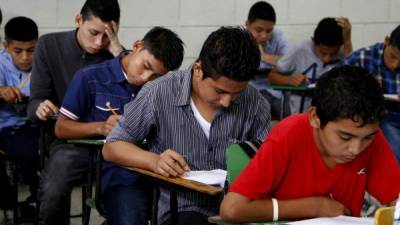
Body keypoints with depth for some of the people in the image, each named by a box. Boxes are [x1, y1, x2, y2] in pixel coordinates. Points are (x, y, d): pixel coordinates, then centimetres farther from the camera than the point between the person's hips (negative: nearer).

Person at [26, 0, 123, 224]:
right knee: (52, 192, -30)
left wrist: (118, 52, -15)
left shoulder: (115, 54, 4)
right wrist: (40, 108, -21)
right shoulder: (50, 45, 4)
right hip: (67, 140, 0)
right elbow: (35, 101, 3)